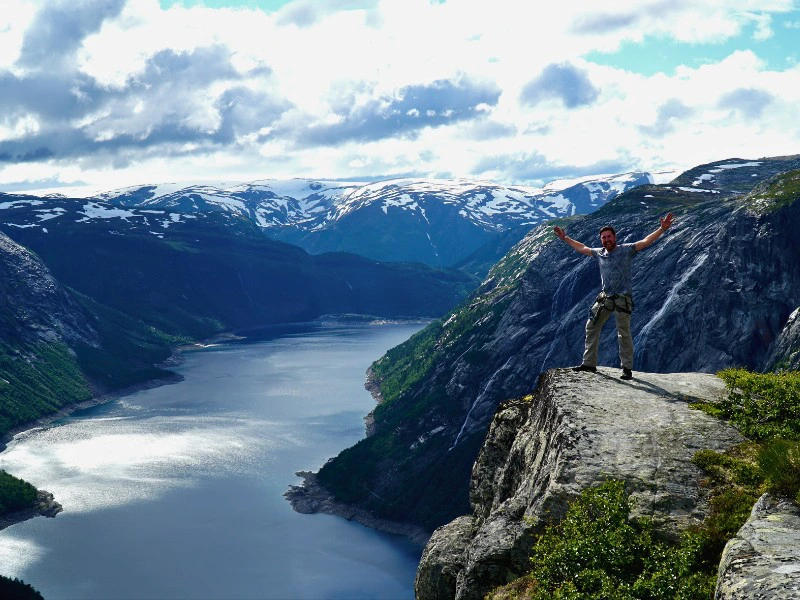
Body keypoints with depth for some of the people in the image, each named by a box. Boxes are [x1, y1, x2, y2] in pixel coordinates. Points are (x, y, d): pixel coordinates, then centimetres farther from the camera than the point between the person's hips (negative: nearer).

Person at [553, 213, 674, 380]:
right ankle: (589, 363, 17)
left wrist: (662, 229, -29)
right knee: (592, 327, 8)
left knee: (624, 333, -4)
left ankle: (627, 369, 2)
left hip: (622, 298, -6)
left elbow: (646, 241, -17)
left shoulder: (626, 250, -7)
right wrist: (565, 238, 32)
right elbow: (582, 248, 25)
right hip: (605, 297, 6)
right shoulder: (599, 253, 9)